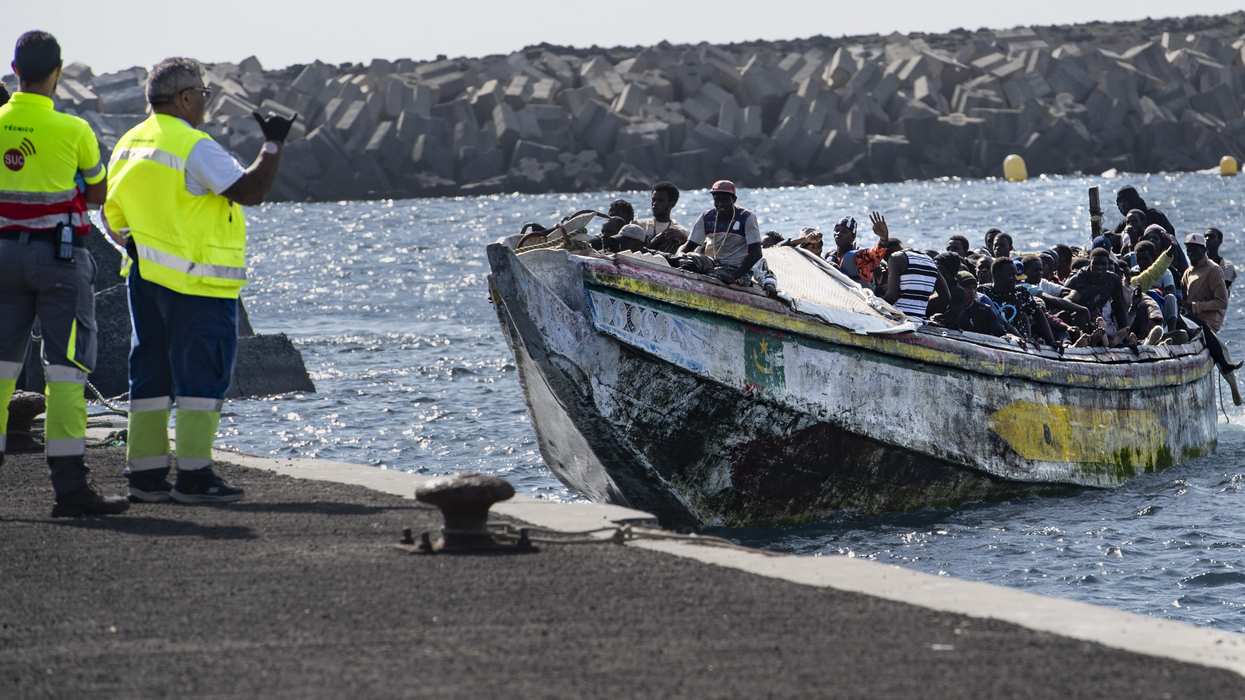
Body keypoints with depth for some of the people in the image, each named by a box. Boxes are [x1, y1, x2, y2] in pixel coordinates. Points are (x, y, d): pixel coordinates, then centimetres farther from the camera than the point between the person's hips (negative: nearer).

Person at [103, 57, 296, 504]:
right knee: (201, 377, -4)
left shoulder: (129, 145, 12)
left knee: (151, 374, 11)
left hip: (146, 280, 8)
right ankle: (193, 477, -7)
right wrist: (273, 145, -6)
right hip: (197, 284, -8)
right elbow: (251, 190, -18)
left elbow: (113, 216, 17)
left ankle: (146, 474, 12)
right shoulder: (195, 148, -15)